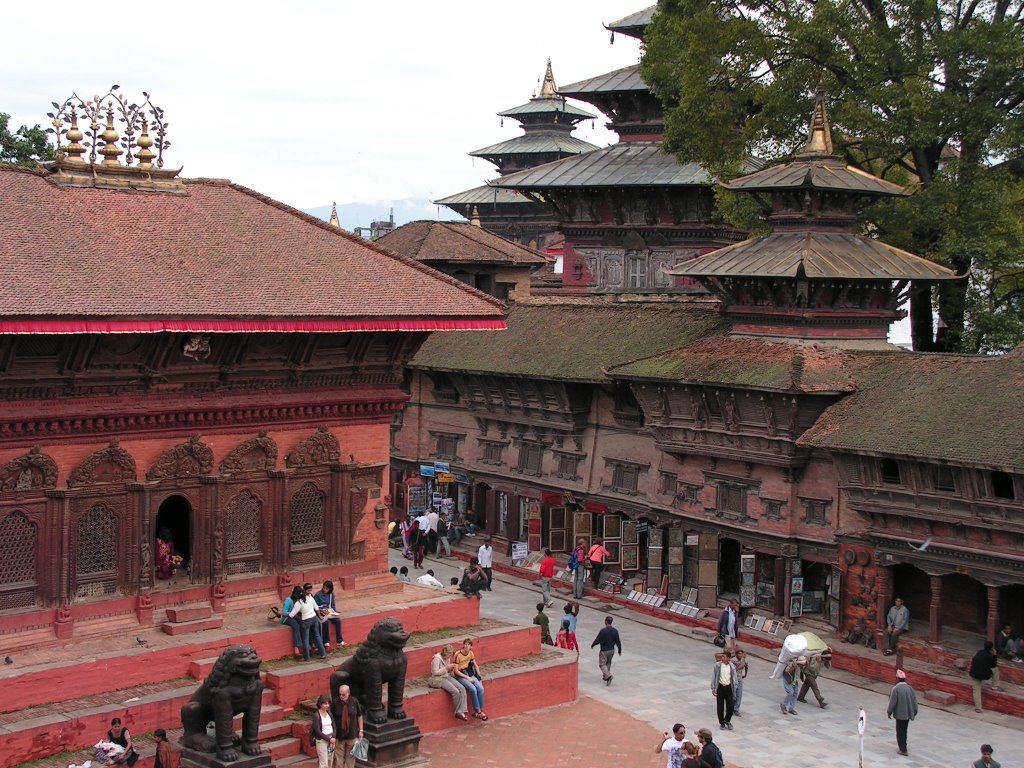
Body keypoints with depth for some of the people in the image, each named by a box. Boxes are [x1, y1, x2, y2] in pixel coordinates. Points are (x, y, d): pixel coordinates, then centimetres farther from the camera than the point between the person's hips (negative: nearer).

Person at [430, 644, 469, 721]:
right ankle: (457, 712, -9)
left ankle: (460, 711, -19)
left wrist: (451, 668, -2)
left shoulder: (447, 658, 10)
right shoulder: (437, 658, -14)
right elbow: (435, 672, -17)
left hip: (447, 677, 8)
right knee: (455, 691, -25)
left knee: (462, 689, -14)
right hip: (439, 679, -8)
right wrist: (446, 668, -21)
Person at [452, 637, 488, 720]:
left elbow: (476, 666, 13)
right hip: (460, 675, -6)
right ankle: (478, 710, -16)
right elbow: (456, 671, -16)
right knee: (473, 689, -28)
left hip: (469, 673, 6)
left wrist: (479, 676, 0)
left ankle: (478, 711, -11)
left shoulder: (470, 653, 2)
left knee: (480, 688, -18)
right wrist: (467, 678, -18)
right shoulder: (458, 655, -17)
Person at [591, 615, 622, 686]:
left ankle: (608, 675, -17)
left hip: (604, 650, -6)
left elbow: (597, 640, -15)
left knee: (602, 664, 3)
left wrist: (592, 645, 3)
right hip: (612, 650, 6)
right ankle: (605, 676, 32)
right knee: (608, 663, 22)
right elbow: (618, 642, 2)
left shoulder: (603, 630, -21)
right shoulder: (615, 631, -4)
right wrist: (619, 650, 14)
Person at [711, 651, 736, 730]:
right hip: (720, 687, -1)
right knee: (720, 706, 5)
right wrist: (713, 688, -7)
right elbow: (713, 677, -3)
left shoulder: (732, 666, -1)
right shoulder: (717, 665, -6)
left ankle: (727, 720, 22)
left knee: (730, 706, -4)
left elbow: (735, 677, 6)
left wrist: (734, 689, 3)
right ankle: (722, 723, 21)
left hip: (728, 687, 1)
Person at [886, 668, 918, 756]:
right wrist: (914, 712, 14)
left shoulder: (896, 689, -18)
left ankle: (903, 750, 8)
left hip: (900, 714, -6)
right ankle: (902, 746, 35)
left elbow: (892, 702, -15)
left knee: (900, 732, 6)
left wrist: (889, 712, -3)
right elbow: (914, 700, 3)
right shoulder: (910, 688, -1)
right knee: (904, 730, 22)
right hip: (908, 714, 6)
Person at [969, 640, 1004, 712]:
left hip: (974, 675, 4)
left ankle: (978, 708, 6)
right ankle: (995, 686, 26)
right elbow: (994, 665, 4)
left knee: (977, 691, 10)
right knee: (995, 669, 20)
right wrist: (995, 655, 4)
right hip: (984, 675, -4)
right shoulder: (990, 657, -13)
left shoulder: (980, 652, 4)